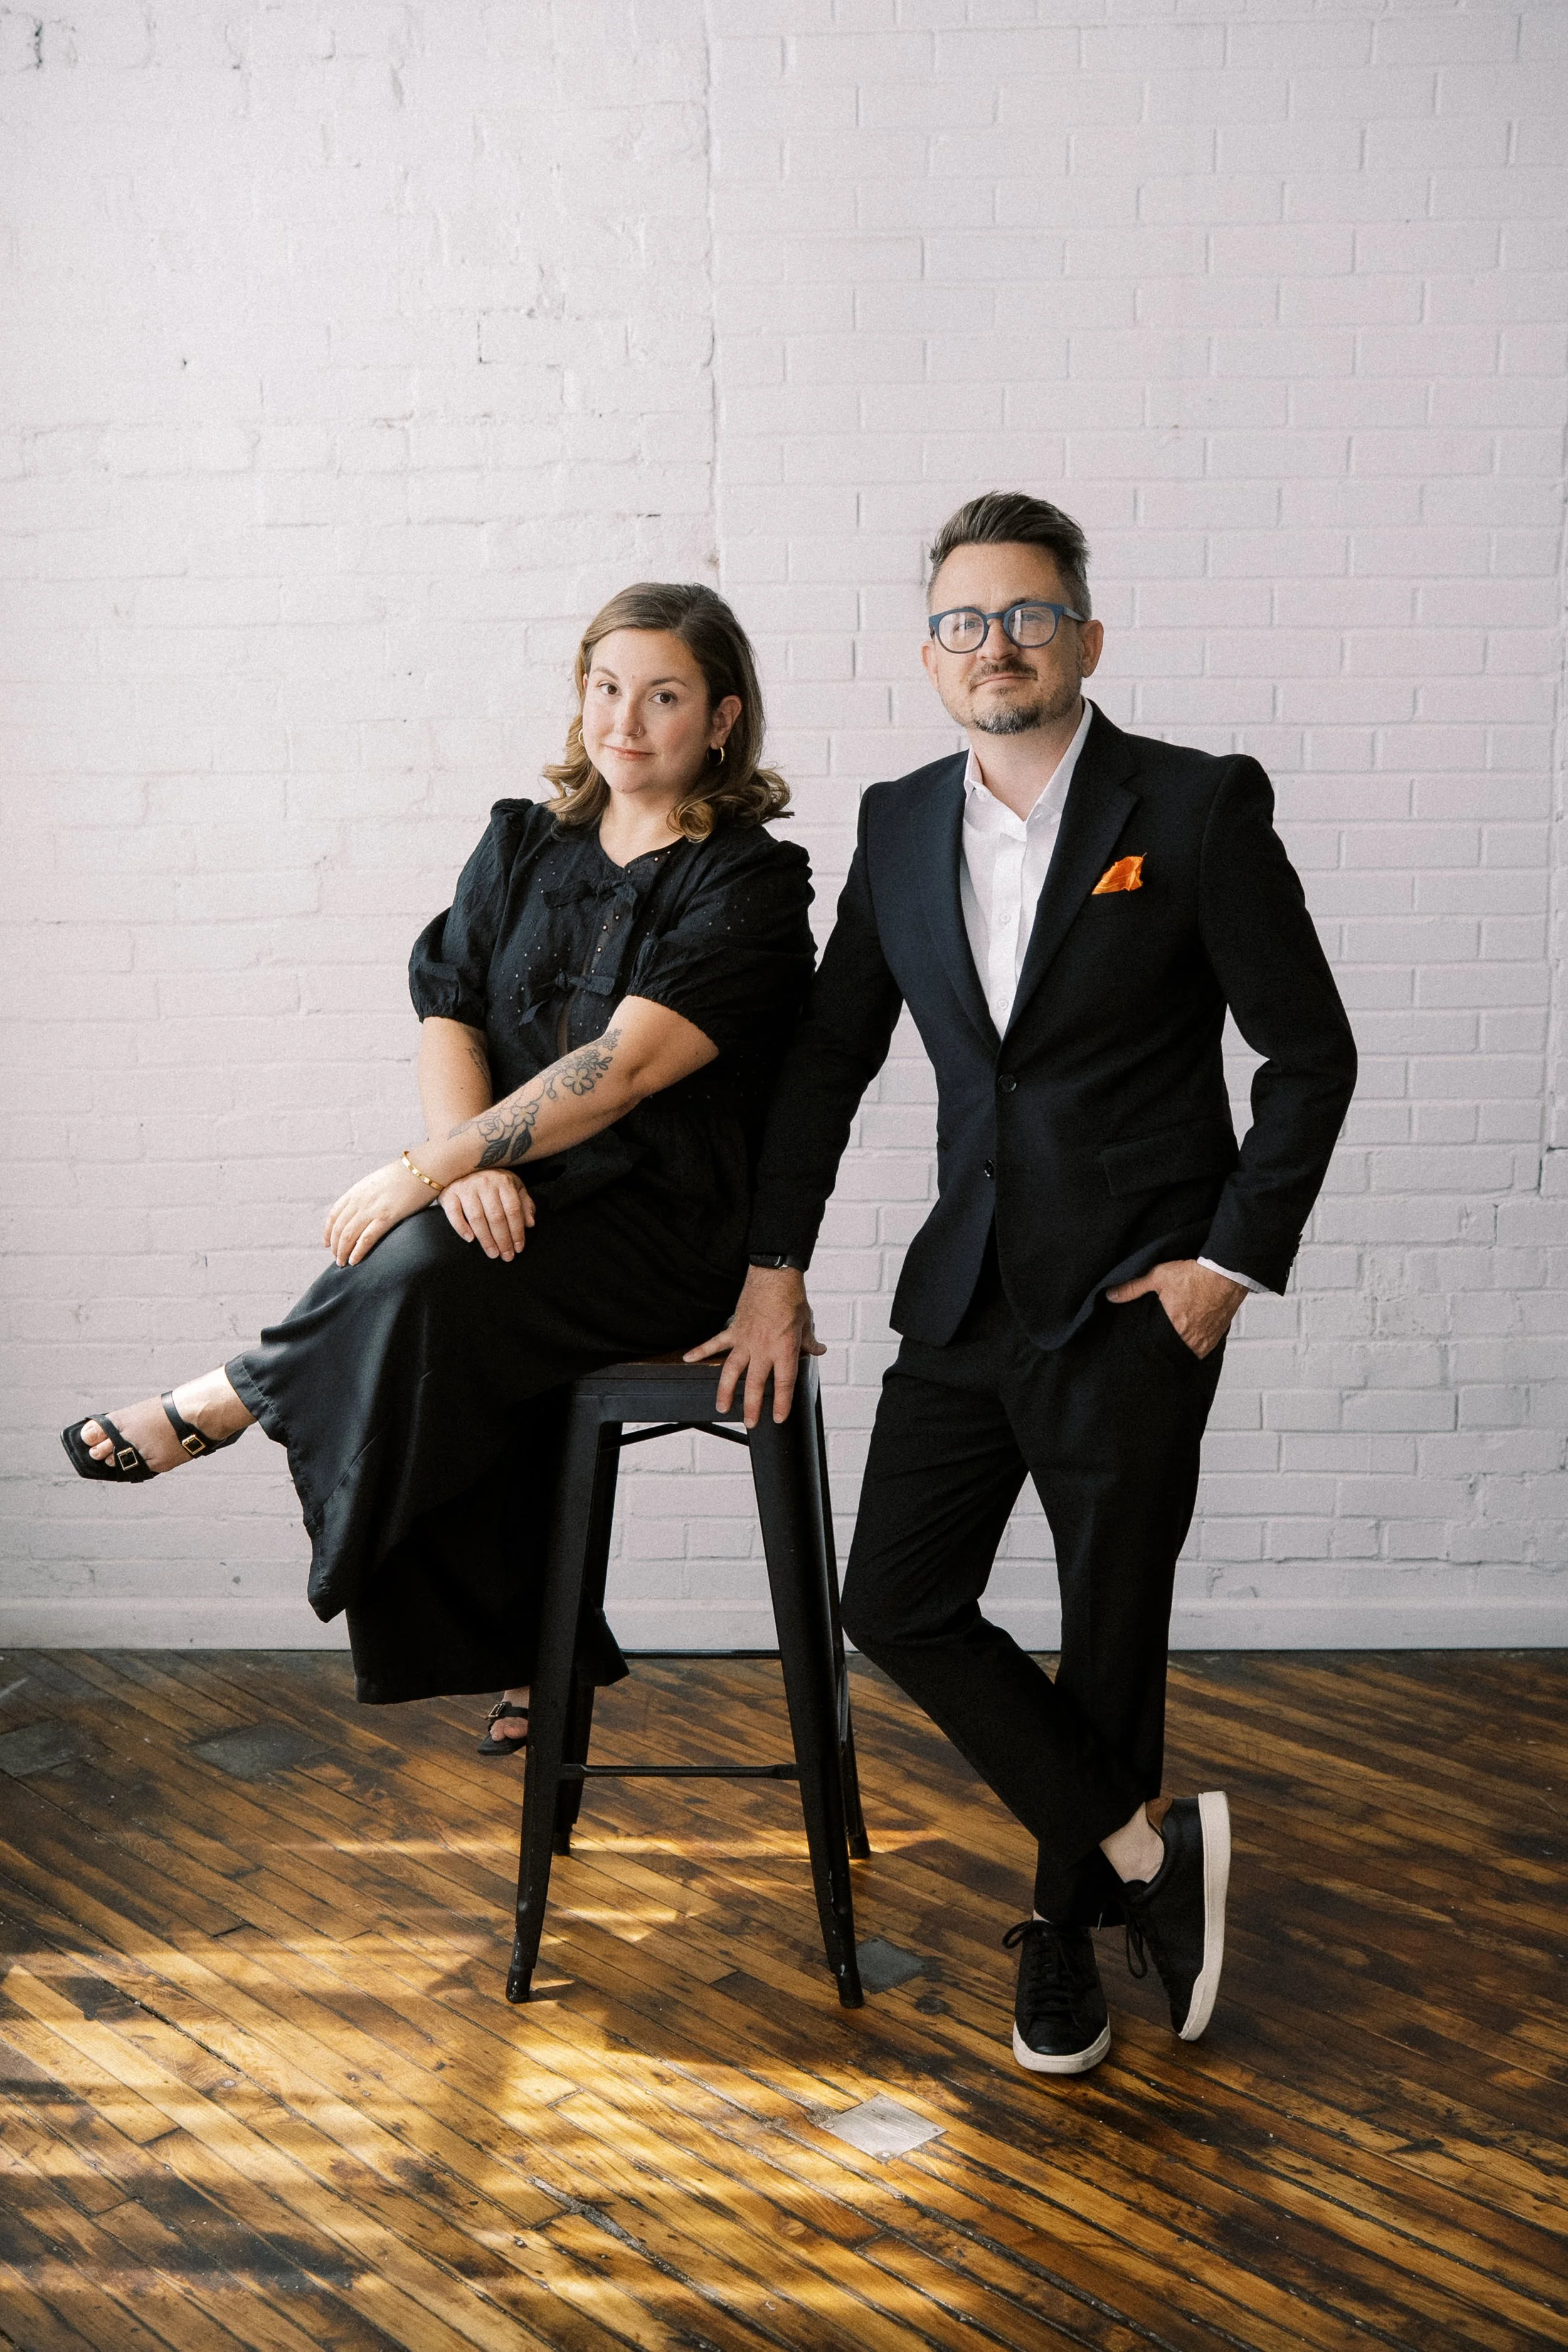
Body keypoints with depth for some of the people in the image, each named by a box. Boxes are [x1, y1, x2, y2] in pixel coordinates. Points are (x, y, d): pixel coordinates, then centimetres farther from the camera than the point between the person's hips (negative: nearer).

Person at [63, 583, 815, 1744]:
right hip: (515, 1211, 5)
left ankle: (236, 1398, -1)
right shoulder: (523, 842, 13)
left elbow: (621, 1069, -16)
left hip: (663, 1231, -5)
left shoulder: (751, 885, -6)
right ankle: (532, 1654, 3)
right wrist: (474, 1162, -14)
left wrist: (427, 1168, -19)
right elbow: (446, 1018, 6)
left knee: (423, 1271, -30)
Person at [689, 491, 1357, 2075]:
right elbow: (827, 1055, 12)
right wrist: (776, 1271, 9)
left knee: (1108, 1640, 7)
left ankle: (1069, 1932, 31)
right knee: (895, 1606, 2)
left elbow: (1310, 1054, -4)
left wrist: (1233, 1259, -9)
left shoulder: (1198, 810, -8)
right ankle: (1148, 1847, 19)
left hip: (1137, 1298, -5)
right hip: (967, 1291, 5)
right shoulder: (899, 825, 6)